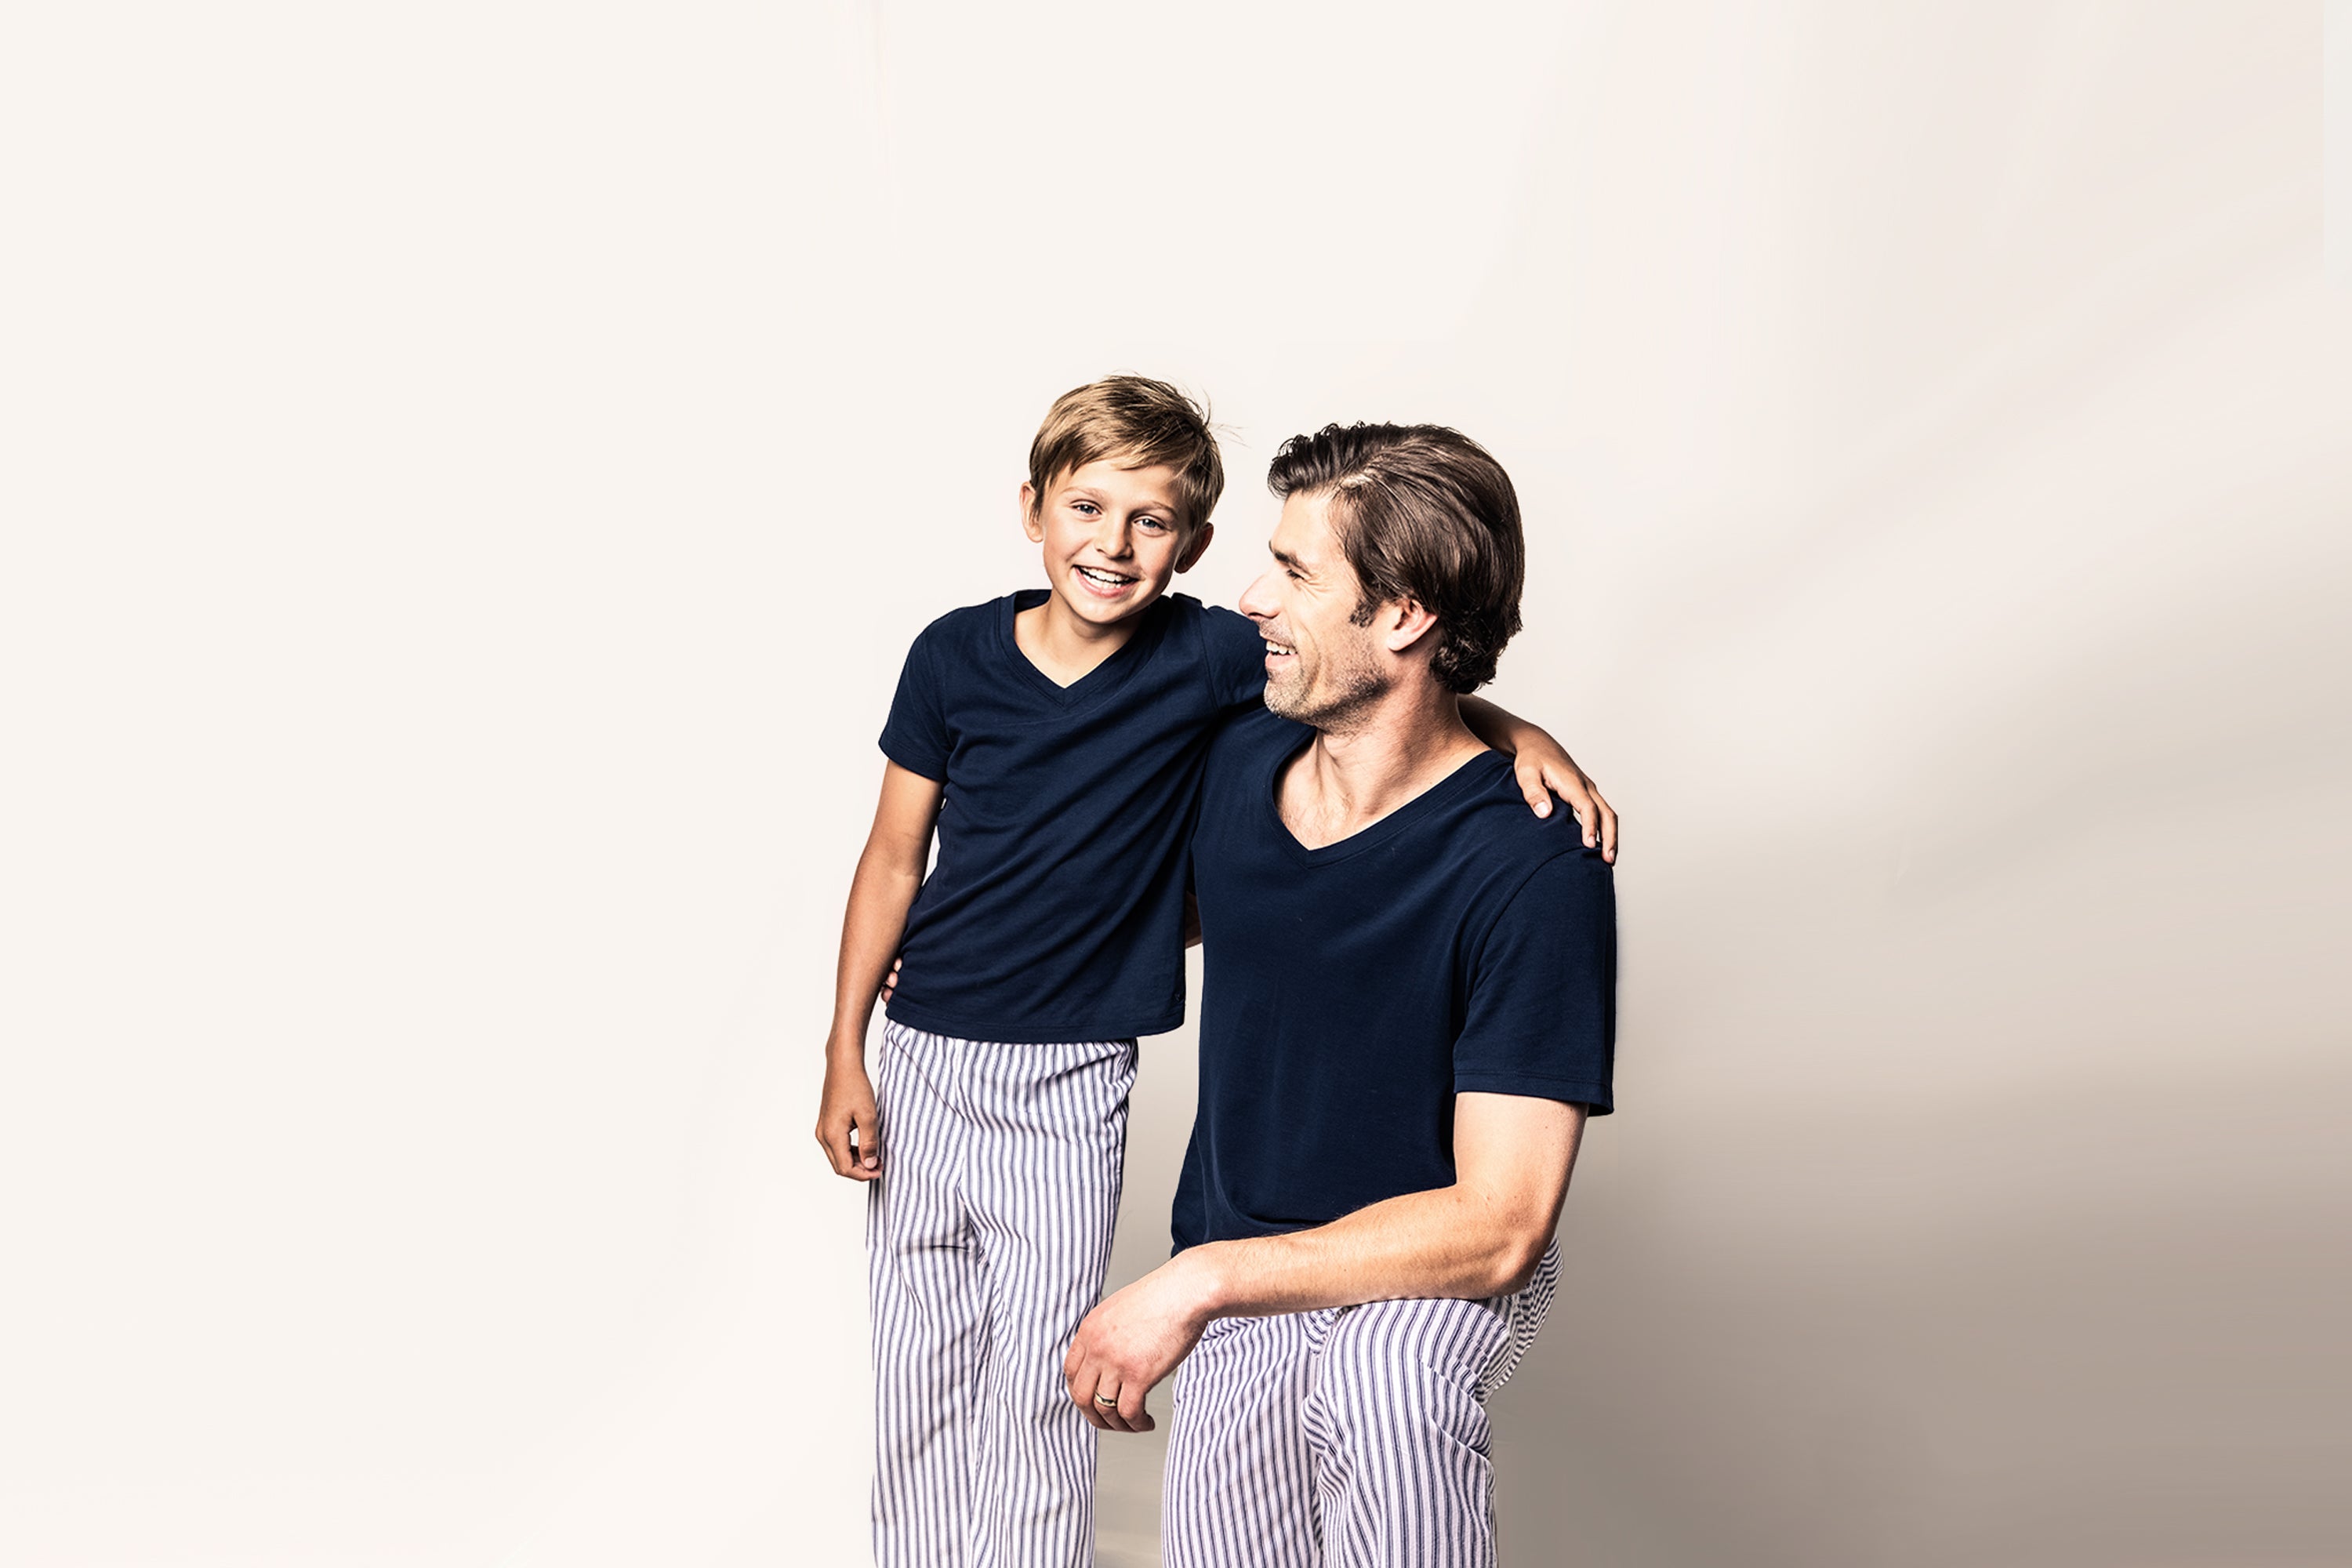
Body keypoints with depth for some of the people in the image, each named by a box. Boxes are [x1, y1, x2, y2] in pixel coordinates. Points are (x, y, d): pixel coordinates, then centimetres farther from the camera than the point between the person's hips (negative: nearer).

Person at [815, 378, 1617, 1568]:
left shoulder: (1207, 659, -10)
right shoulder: (956, 656, -5)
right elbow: (894, 859, 2)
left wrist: (1513, 728, -25)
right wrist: (845, 1055, 3)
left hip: (1072, 1082, -2)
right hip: (923, 1062, 2)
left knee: (1038, 1391, 2)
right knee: (917, 1379, 13)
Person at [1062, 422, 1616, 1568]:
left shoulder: (1532, 863, -23)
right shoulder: (1238, 759, -3)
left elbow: (1497, 1226, -25)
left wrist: (1198, 1279, -24)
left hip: (1443, 1275, -5)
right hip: (1239, 1285, 6)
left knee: (1386, 1384, -37)